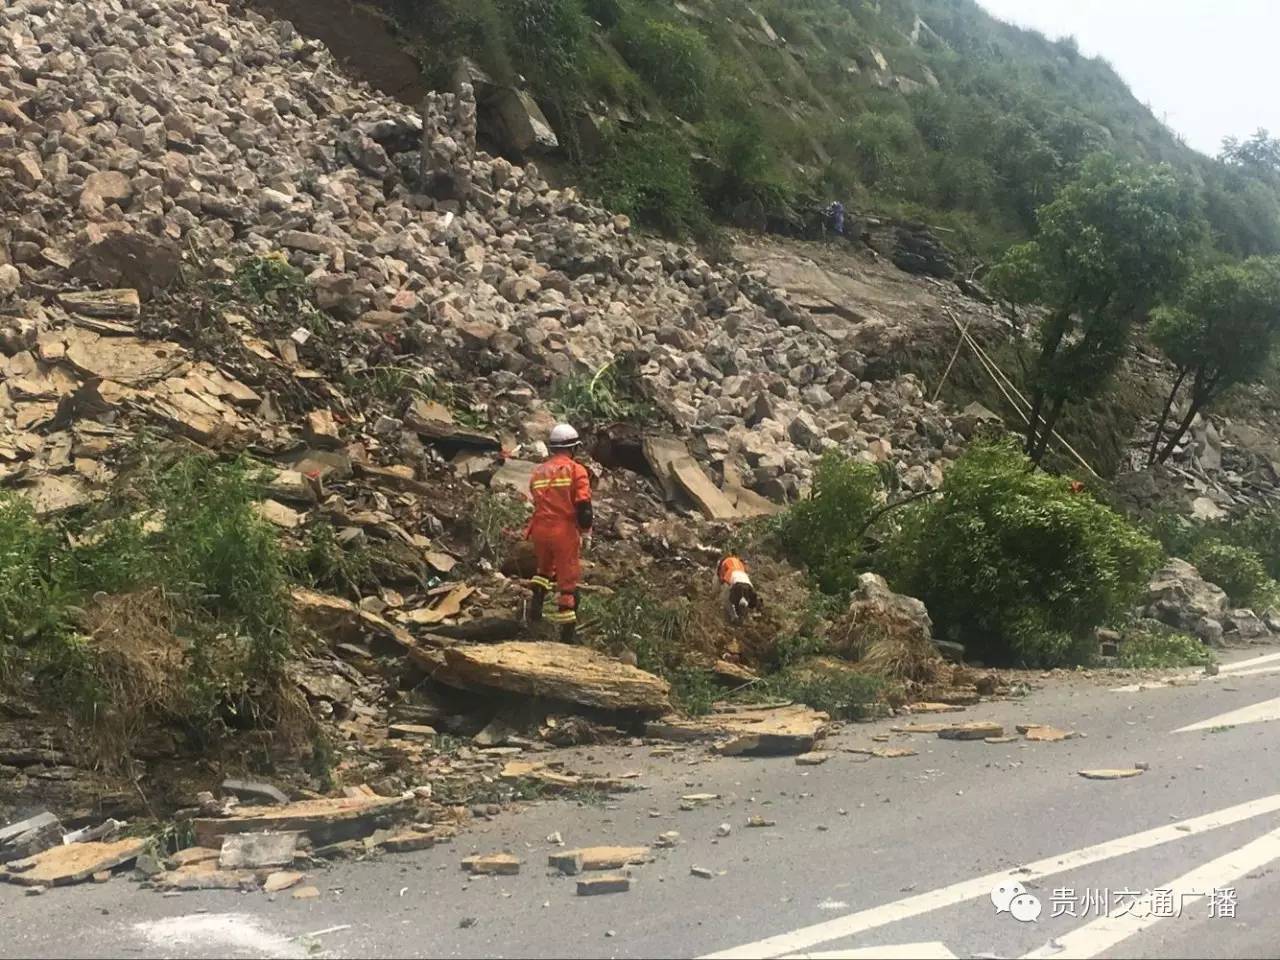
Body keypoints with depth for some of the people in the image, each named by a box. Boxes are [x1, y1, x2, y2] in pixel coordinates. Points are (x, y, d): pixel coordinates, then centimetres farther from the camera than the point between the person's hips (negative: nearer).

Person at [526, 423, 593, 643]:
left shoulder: (539, 471, 12)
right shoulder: (575, 470, -5)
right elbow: (583, 505, -12)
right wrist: (586, 532, -4)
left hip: (540, 530, 5)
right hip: (565, 532, -5)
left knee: (544, 568, 30)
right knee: (568, 578, 4)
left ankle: (536, 606, 15)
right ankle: (567, 631, 7)